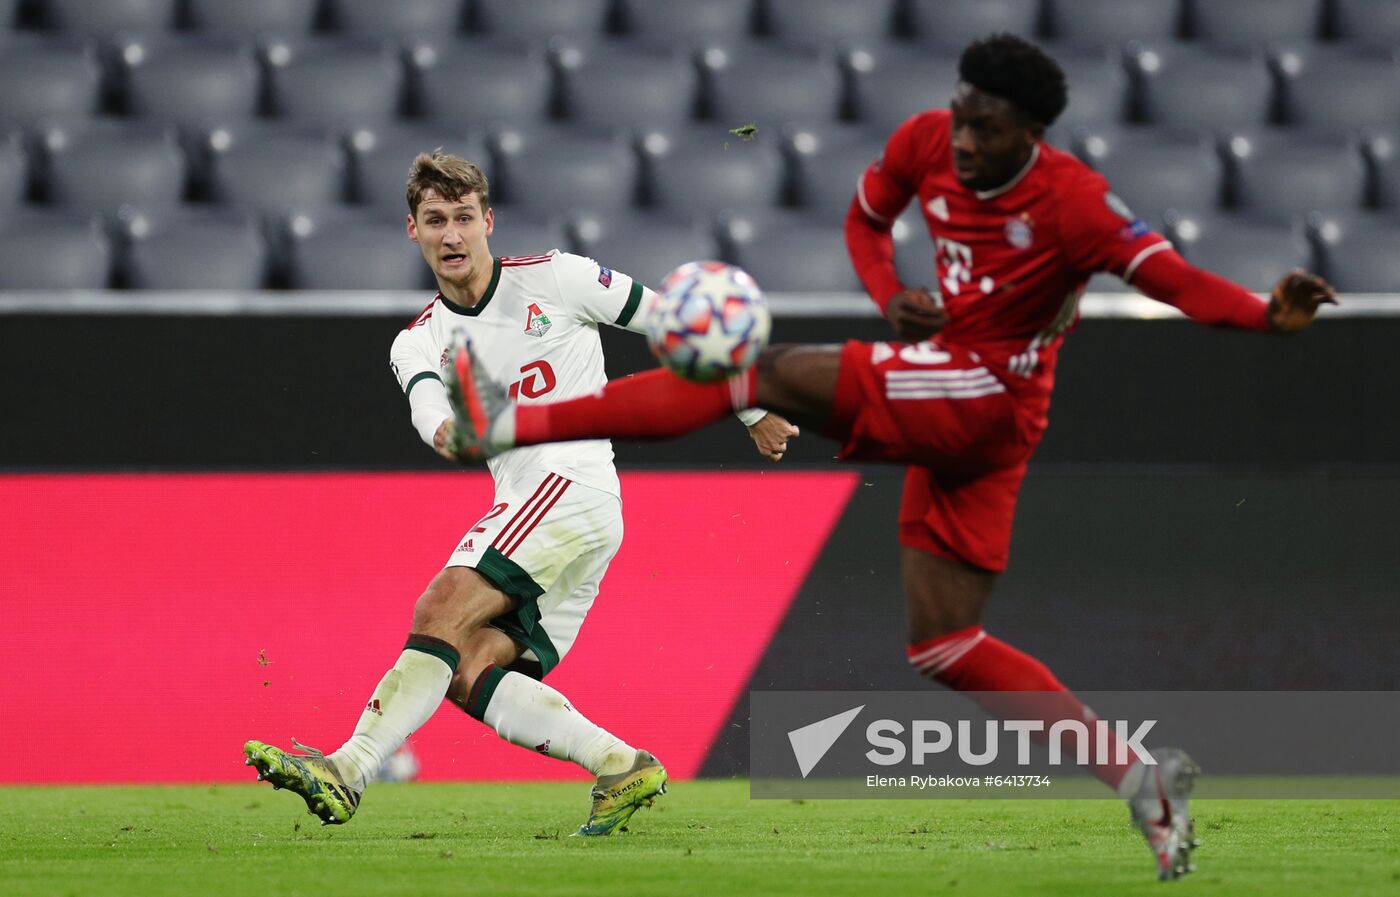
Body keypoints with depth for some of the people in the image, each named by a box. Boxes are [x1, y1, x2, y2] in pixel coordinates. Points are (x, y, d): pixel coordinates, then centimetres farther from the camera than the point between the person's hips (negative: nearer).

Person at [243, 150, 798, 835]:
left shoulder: (555, 277, 6)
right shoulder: (417, 342, 16)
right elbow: (426, 400, -8)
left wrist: (750, 408, 20)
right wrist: (447, 429, -33)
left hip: (573, 484, -6)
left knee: (442, 610, -22)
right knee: (468, 673, -11)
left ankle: (346, 773, -34)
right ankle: (623, 767, -9)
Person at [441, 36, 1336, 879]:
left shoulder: (1072, 201, -17)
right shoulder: (926, 143, 2)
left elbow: (1178, 282, -22)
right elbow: (865, 217, 20)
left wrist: (1269, 316, -41)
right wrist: (892, 296, -1)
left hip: (985, 395, -9)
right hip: (946, 410, 9)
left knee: (772, 374, -14)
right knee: (944, 645, 8)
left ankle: (517, 424, -14)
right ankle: (1139, 777, 2)